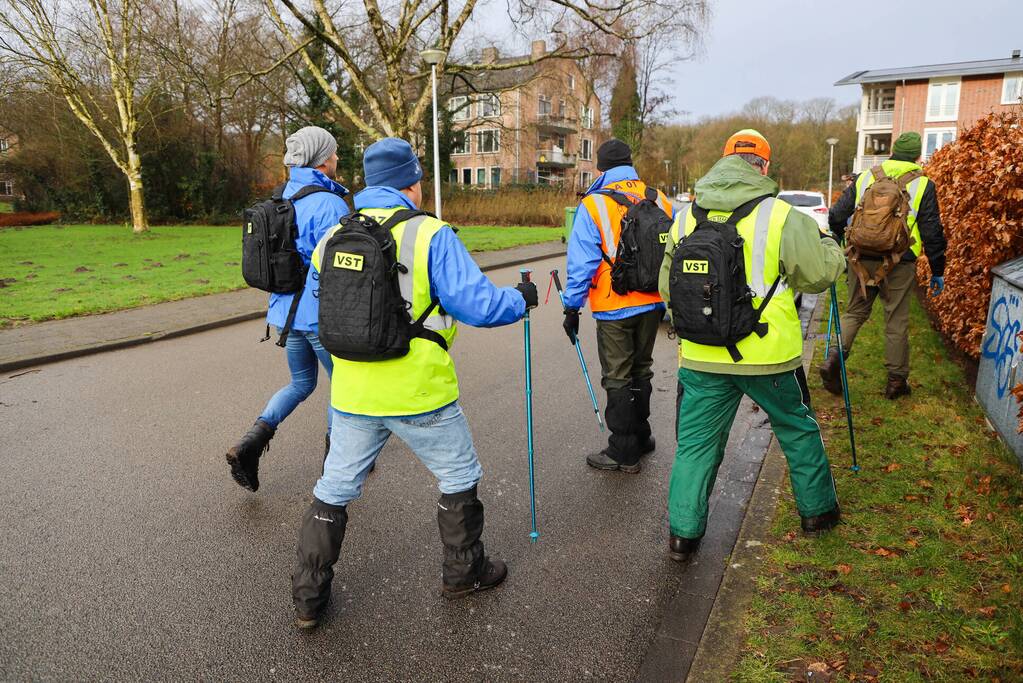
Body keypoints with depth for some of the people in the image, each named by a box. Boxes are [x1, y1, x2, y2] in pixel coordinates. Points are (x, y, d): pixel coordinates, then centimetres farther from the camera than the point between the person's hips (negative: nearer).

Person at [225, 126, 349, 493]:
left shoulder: (283, 199, 9)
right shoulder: (329, 205, -17)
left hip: (286, 311, 8)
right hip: (320, 314, -8)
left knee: (301, 384, 22)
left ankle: (250, 443, 6)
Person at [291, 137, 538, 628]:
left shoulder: (333, 237, 4)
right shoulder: (430, 234, -12)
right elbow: (477, 306, -15)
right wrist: (520, 299, 3)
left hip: (352, 393, 5)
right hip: (418, 393, -4)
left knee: (334, 489, 18)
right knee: (459, 477, 18)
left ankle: (308, 596, 26)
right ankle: (464, 571, 33)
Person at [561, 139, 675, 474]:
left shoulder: (593, 205, -10)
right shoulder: (659, 199, 5)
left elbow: (581, 263, -13)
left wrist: (572, 307, -6)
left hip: (614, 308, -5)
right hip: (653, 303, 5)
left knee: (618, 379, 6)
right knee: (641, 370, 20)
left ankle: (623, 452, 14)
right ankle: (640, 437, 33)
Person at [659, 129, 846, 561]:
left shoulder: (685, 220, 3)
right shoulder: (781, 217, -10)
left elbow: (667, 286, 9)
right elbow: (820, 274, -6)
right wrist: (829, 246, 15)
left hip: (701, 359, 3)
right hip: (768, 356, -2)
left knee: (696, 443, 13)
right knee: (799, 430, 21)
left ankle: (683, 533, 17)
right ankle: (817, 511, 39)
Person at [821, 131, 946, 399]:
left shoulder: (865, 178, 5)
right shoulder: (923, 186, -1)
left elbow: (836, 216, 6)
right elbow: (933, 233, 0)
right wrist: (937, 271, 8)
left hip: (862, 259, 2)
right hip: (900, 264, -2)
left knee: (855, 311, 14)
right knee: (896, 320, 7)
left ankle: (833, 358, -7)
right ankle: (896, 381, 17)